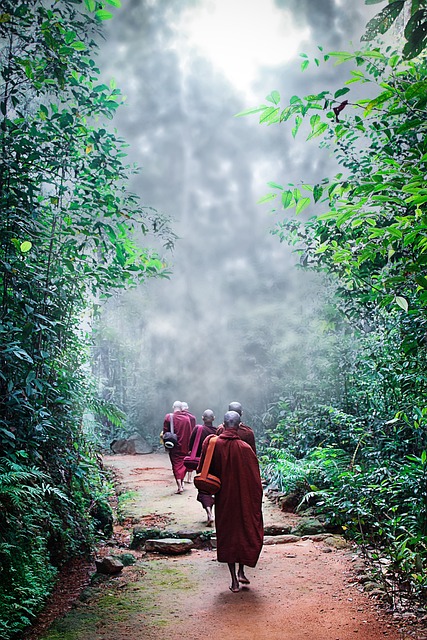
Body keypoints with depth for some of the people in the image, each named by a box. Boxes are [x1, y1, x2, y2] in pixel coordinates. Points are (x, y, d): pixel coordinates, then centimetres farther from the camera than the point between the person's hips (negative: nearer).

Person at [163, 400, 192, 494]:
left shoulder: (168, 417, -8)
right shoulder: (187, 418, -2)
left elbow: (165, 433, -5)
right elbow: (190, 434, 1)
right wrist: (189, 446, 9)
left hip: (174, 447, -2)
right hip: (184, 446, 2)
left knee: (176, 465, 3)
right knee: (183, 463, 18)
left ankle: (179, 486, -6)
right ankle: (182, 482, 26)